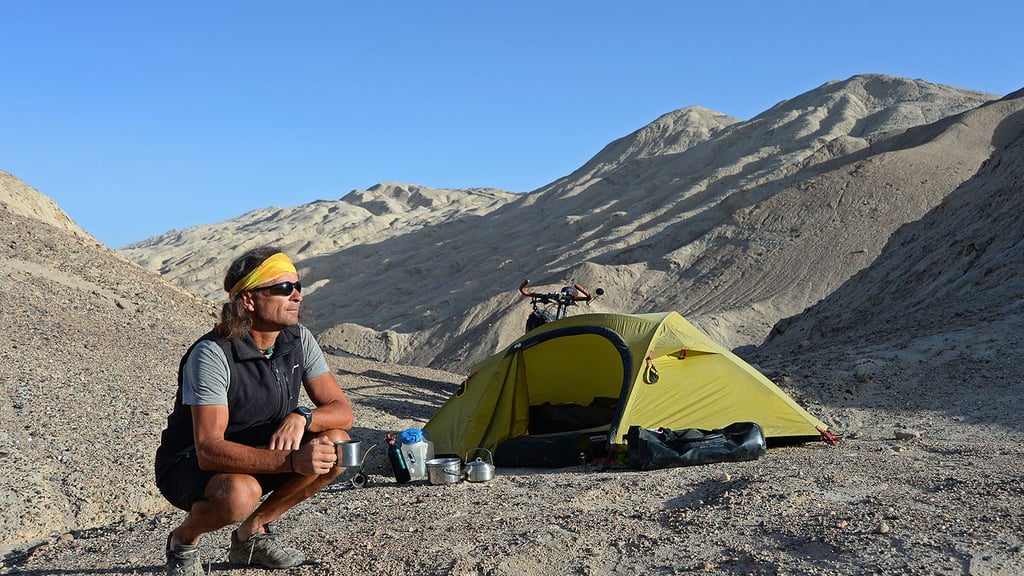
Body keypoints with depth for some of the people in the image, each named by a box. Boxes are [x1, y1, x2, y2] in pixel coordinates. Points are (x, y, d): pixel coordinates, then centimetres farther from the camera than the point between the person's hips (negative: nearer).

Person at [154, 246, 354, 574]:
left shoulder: (299, 340, -8)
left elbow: (342, 410, -6)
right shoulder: (212, 354, -27)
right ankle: (183, 540, -2)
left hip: (258, 455, 6)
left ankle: (252, 533, 2)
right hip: (189, 464, -6)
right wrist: (292, 461, -44)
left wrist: (301, 417, -29)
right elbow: (209, 451, -34)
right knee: (239, 494, -38)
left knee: (335, 444, -15)